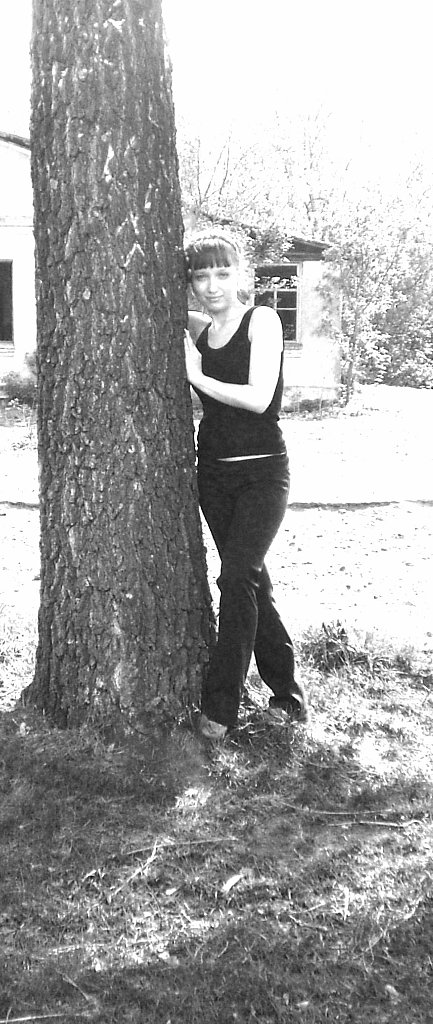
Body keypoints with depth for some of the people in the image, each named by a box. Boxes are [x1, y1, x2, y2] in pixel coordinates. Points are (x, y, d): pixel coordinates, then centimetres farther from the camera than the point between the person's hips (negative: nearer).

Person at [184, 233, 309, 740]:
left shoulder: (262, 321, -7)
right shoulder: (196, 329, 8)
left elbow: (258, 398, -17)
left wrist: (197, 376, -11)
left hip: (262, 473, -5)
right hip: (214, 471, 6)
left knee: (237, 578, -15)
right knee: (251, 583, 8)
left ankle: (219, 707, -8)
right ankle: (286, 694, 19)